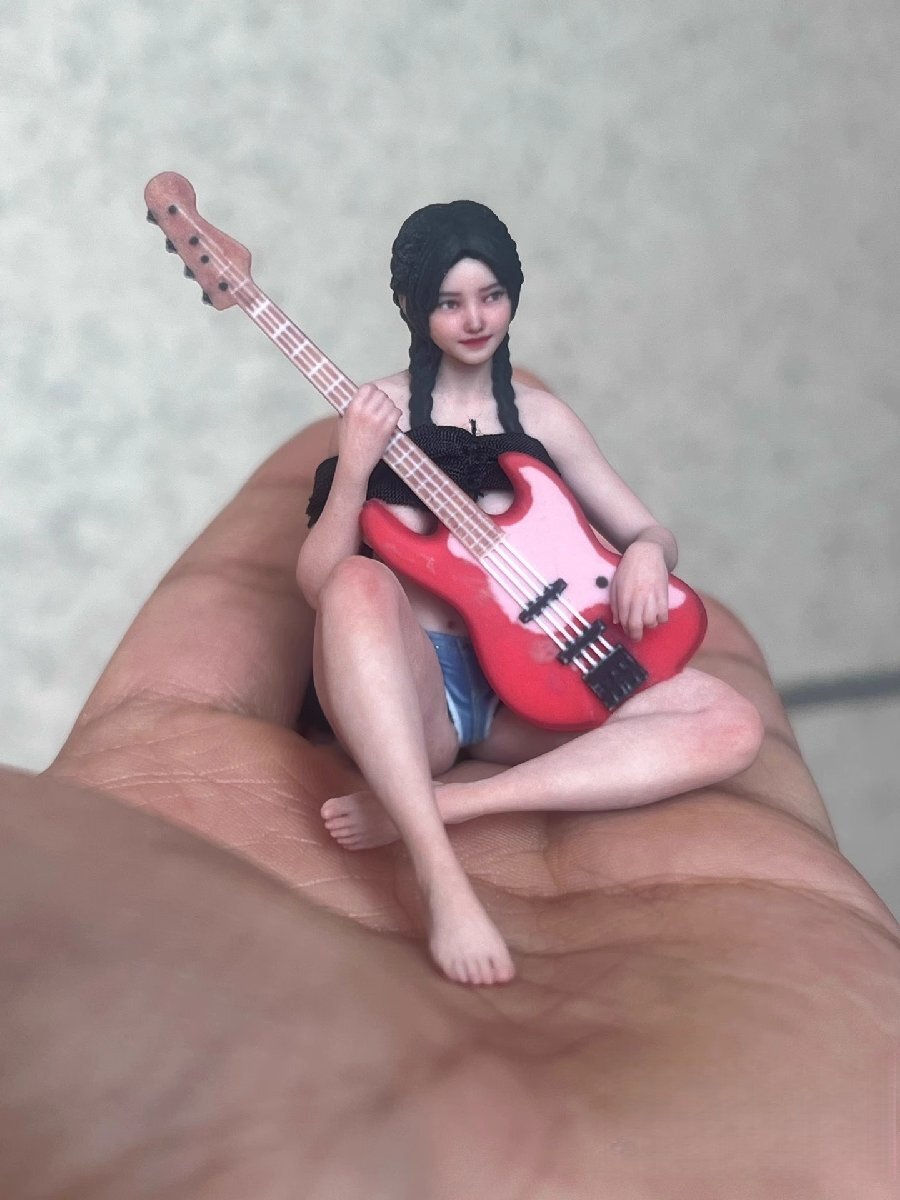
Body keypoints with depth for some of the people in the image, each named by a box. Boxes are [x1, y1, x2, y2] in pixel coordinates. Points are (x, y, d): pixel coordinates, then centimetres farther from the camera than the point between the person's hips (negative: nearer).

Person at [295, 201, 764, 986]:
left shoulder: (541, 415, 14)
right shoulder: (380, 411, 4)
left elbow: (647, 531, 17)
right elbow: (317, 584, -3)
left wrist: (646, 554, -8)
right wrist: (355, 467, -20)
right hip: (412, 685, -3)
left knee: (731, 724, -19)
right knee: (360, 585, -38)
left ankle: (447, 800, -28)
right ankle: (440, 875, -44)